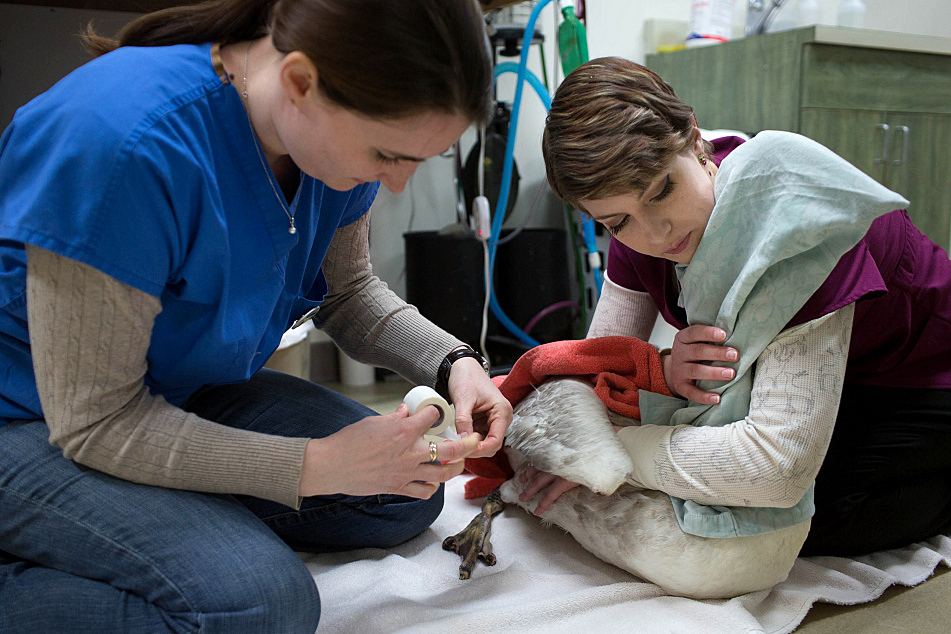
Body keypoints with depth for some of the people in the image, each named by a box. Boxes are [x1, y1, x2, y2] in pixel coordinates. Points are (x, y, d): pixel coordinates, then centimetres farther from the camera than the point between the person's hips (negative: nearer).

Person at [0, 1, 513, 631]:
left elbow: (349, 292, 6)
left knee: (407, 496, -1)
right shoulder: (125, 141, -34)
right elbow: (95, 421, -26)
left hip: (184, 393, 8)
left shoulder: (343, 128, -11)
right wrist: (318, 465, -27)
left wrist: (454, 363, -11)